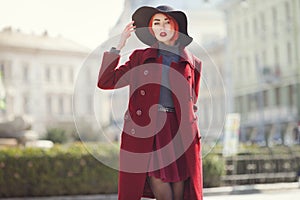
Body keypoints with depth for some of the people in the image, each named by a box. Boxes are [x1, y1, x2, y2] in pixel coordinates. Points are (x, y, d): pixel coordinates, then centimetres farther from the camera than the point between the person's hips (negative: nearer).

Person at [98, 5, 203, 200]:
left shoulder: (193, 63, 14)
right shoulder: (139, 57, 12)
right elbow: (105, 81, 5)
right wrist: (119, 46, 2)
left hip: (179, 133, 2)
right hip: (144, 132, -1)